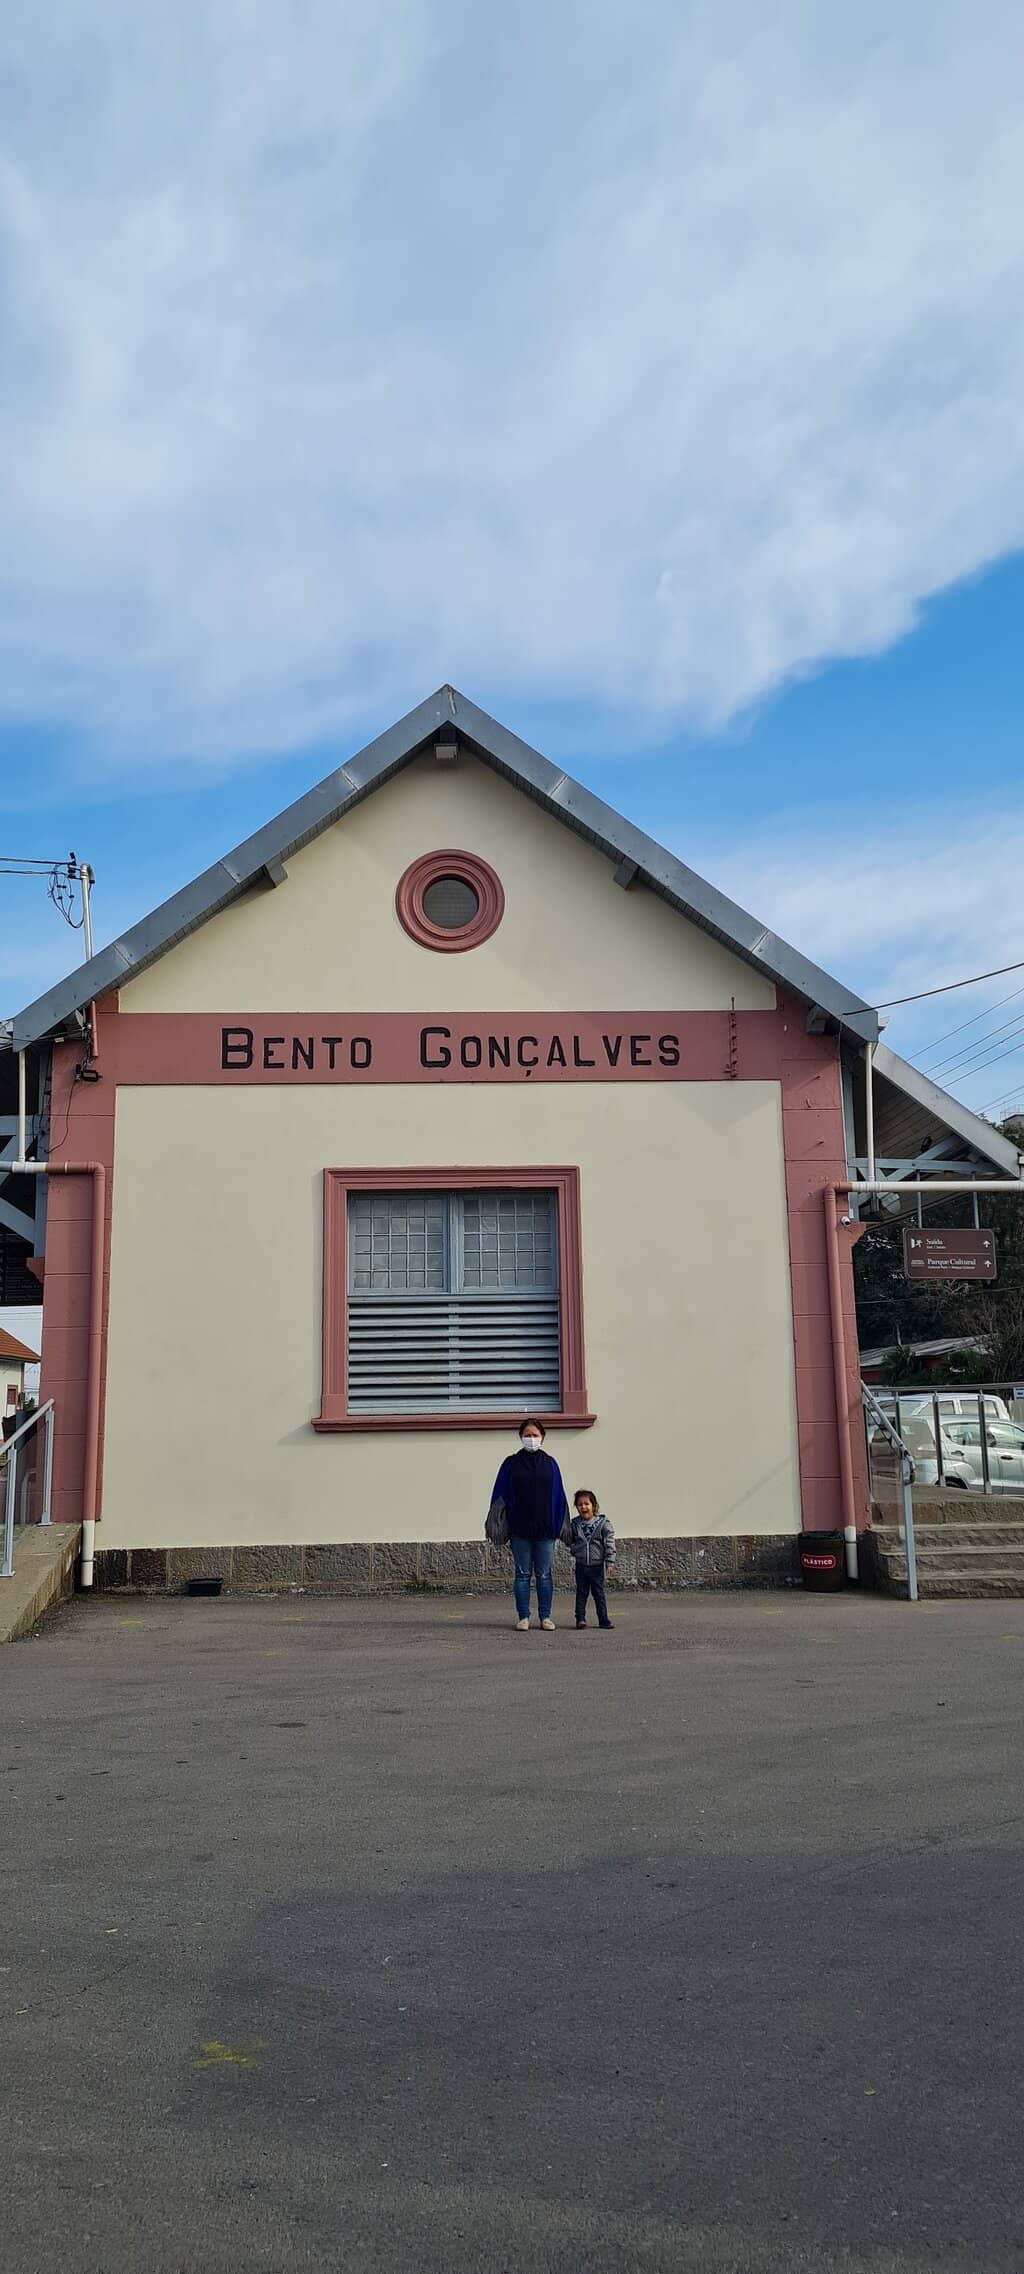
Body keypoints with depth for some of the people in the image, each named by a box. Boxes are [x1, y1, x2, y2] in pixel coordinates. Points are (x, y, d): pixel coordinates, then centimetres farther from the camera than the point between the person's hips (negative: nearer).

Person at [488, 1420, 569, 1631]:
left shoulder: (550, 1464, 6)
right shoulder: (511, 1464, 3)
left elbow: (559, 1497, 7)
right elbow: (499, 1496, 3)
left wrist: (560, 1527, 3)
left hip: (545, 1530, 1)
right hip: (519, 1530, -1)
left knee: (544, 1574, 5)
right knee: (523, 1574, 4)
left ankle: (545, 1616, 12)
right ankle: (523, 1617, 10)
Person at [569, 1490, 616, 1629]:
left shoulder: (603, 1523, -5)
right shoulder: (575, 1524, 2)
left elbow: (610, 1543, -7)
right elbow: (570, 1541, 15)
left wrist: (610, 1561, -11)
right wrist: (574, 1552, 1)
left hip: (597, 1565, -2)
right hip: (581, 1565, 2)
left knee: (599, 1593, 4)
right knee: (581, 1593, 5)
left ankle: (603, 1620, 11)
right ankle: (580, 1618, 11)